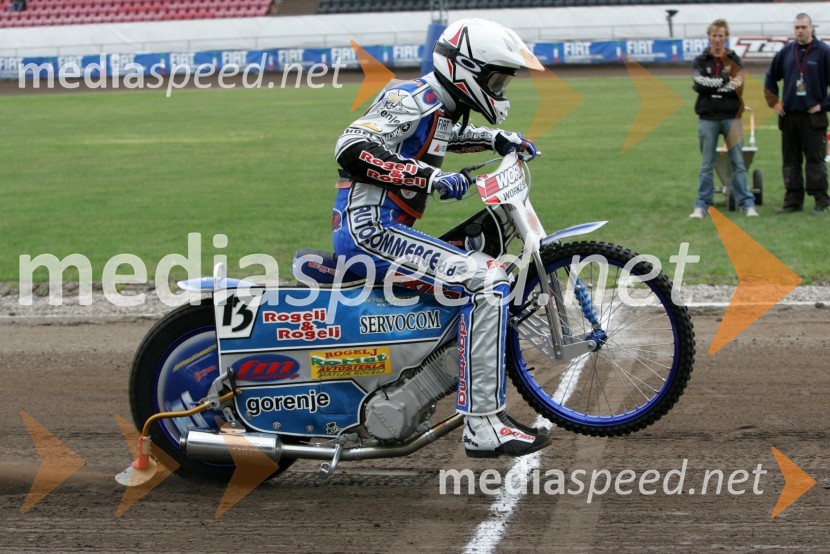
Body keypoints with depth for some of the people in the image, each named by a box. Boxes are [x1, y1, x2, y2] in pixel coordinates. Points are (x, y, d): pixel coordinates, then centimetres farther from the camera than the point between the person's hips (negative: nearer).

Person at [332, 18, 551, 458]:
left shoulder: (440, 105, 17)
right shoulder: (414, 98, -12)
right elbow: (353, 148, -26)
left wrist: (497, 139, 28)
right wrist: (430, 179, -29)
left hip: (379, 229, 11)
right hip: (369, 228, -11)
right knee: (486, 280, -22)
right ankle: (483, 426, -25)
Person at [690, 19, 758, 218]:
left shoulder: (734, 60, 6)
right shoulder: (700, 61, 7)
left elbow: (740, 88, -6)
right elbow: (699, 84, -10)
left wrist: (712, 87, -14)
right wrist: (726, 82, -14)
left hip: (731, 117, 0)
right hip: (708, 119, 0)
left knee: (738, 164, 1)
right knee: (706, 166, 5)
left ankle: (747, 204, 5)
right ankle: (701, 205, 9)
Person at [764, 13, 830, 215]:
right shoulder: (786, 52, 7)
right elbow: (771, 77, 20)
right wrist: (773, 101, 12)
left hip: (813, 117, -4)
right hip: (789, 116, 4)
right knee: (790, 161, 8)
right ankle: (793, 200, 15)